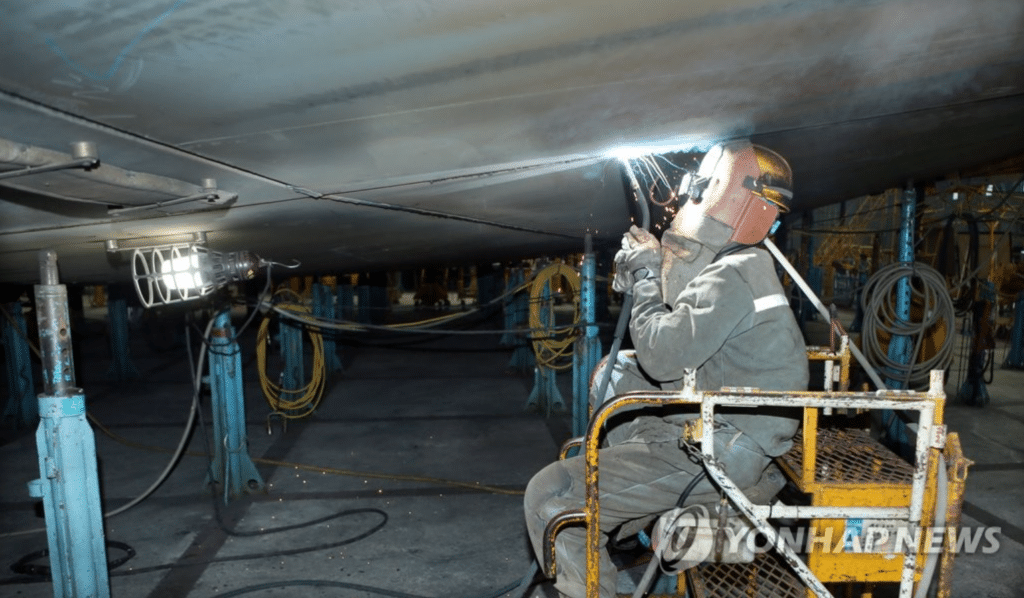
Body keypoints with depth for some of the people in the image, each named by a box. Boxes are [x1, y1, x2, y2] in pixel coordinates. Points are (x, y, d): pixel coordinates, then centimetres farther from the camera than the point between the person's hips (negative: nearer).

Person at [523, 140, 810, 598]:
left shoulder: (735, 277, -20)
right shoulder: (733, 267, 13)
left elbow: (662, 356, -24)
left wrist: (647, 277, -10)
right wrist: (644, 273, 8)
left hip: (721, 454, -11)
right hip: (703, 427, 11)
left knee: (549, 497, -15)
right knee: (614, 372, 26)